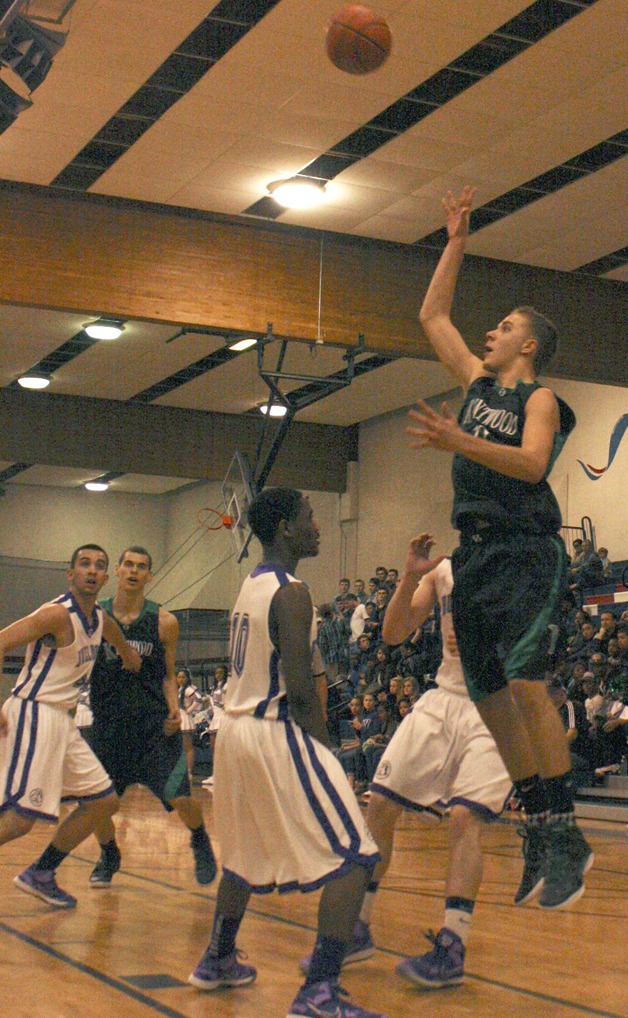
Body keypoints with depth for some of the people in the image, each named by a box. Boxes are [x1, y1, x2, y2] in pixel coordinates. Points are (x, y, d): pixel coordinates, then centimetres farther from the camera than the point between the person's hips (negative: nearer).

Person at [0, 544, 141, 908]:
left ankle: (40, 874, 21)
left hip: (63, 720, 9)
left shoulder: (101, 618, 11)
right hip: (34, 715, -9)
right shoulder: (58, 614, -15)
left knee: (104, 800, 12)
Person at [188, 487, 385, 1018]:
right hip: (277, 734, -10)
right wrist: (325, 751, -10)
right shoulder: (291, 593, -15)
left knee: (247, 853, 28)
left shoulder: (251, 586, 14)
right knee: (354, 857, -8)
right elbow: (299, 690, -20)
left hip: (236, 729, 10)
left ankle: (218, 960, 40)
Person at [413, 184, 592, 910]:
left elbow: (531, 464, -17)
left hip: (525, 551, -8)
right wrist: (455, 243, 26)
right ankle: (539, 826, 8)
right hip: (476, 551, 8)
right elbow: (432, 315, 27)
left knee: (525, 680, -23)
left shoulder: (539, 399, 1)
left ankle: (566, 833, -22)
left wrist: (460, 442, -29)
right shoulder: (478, 381, 20)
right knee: (488, 694, 2)